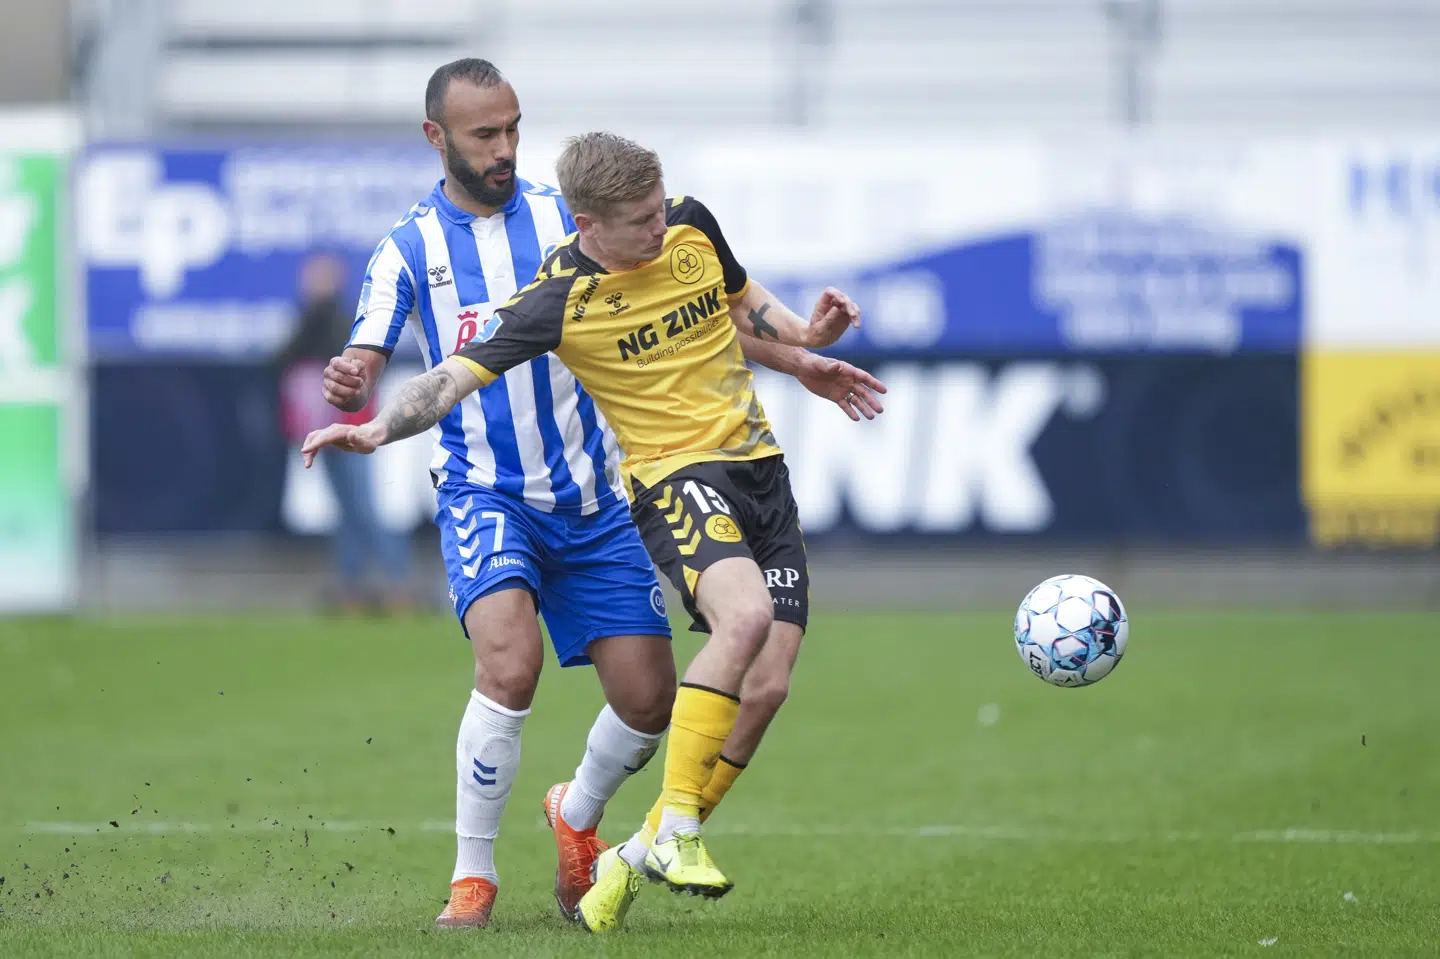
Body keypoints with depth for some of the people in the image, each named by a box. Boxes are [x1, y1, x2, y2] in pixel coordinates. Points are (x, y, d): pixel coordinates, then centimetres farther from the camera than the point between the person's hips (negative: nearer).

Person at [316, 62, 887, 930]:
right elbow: (365, 369, -8)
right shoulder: (409, 249, 0)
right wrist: (349, 390, -34)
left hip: (590, 500, 3)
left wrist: (794, 361, 3)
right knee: (509, 664, -28)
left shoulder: (566, 219, 5)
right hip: (484, 493, -3)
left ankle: (578, 814, 32)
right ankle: (473, 876, -13)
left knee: (649, 698, -1)